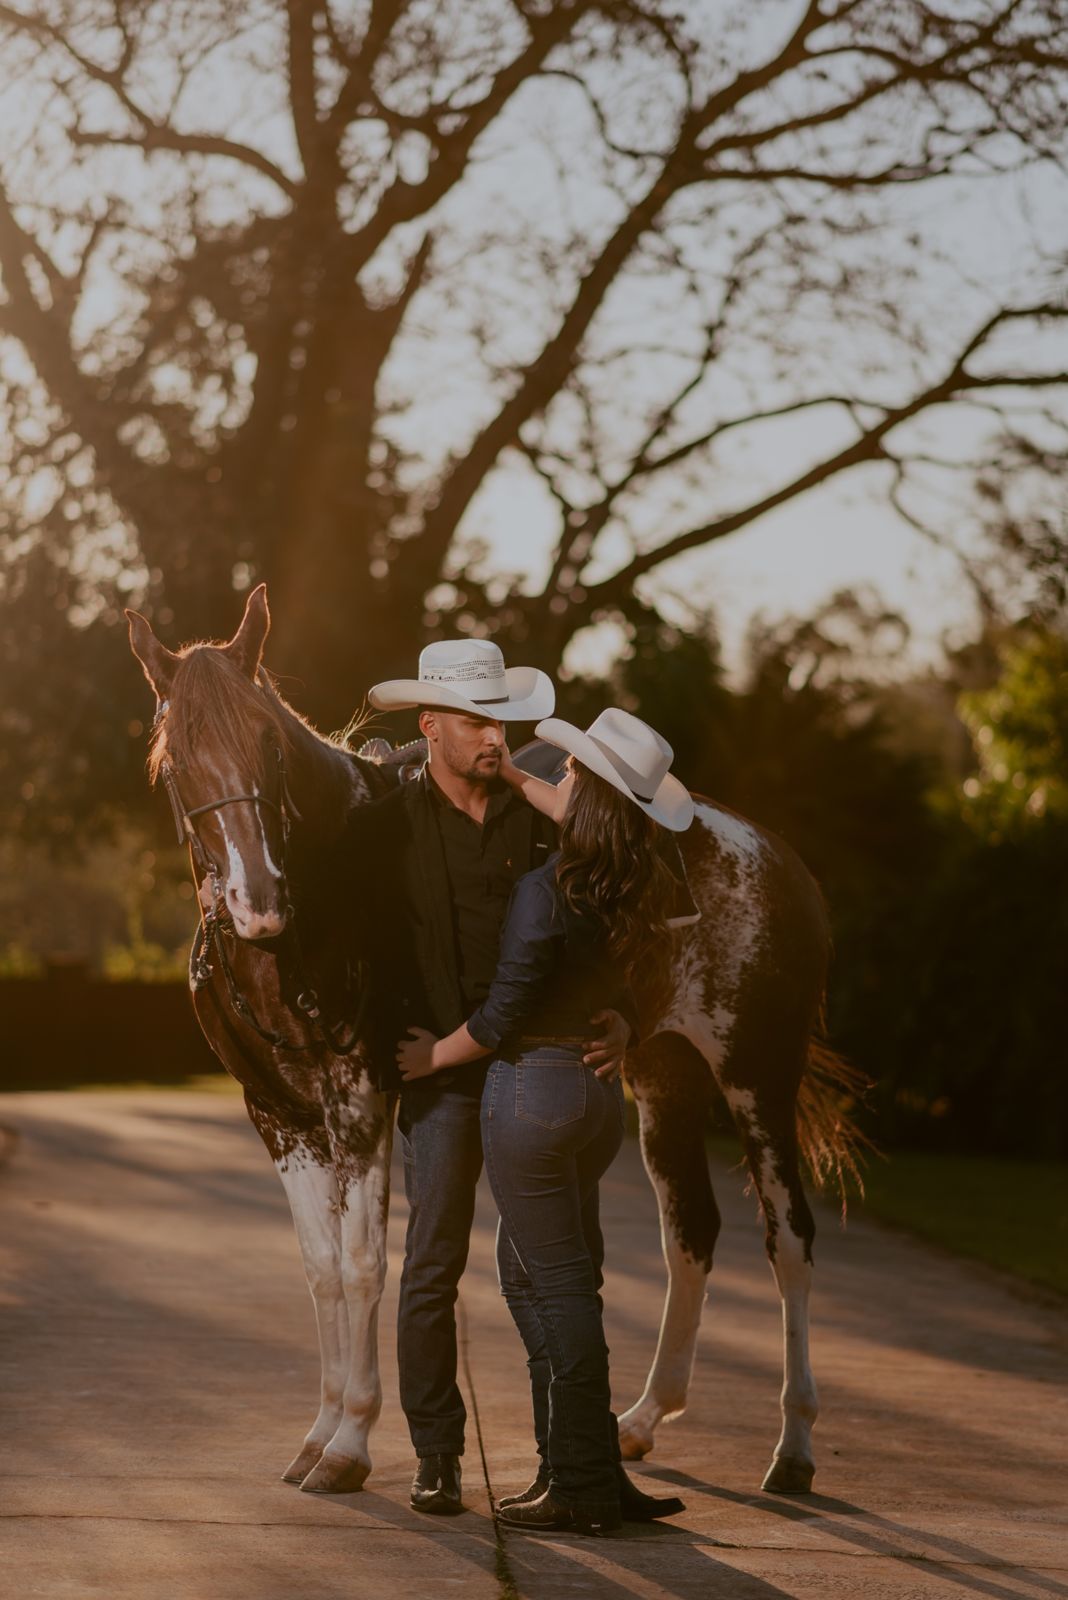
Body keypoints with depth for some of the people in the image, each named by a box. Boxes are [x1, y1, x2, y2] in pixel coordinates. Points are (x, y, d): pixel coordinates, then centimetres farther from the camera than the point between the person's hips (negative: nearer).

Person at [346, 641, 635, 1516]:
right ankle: (437, 1457, 8)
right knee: (434, 1265, -2)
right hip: (443, 1074, -2)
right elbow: (362, 953, 2)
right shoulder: (382, 832, 1)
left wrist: (618, 1021, -9)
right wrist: (397, 1055, -9)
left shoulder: (543, 823, 6)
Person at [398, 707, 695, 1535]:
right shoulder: (644, 891, 2)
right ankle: (570, 1459, 24)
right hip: (602, 1090, 8)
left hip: (533, 1088, -8)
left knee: (558, 1284, -2)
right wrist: (512, 776, 30)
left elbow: (503, 1017, -18)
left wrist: (435, 1054, -1)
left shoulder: (546, 892, -21)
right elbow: (594, 825, 23)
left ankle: (584, 1487, 2)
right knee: (529, 1269, 20)